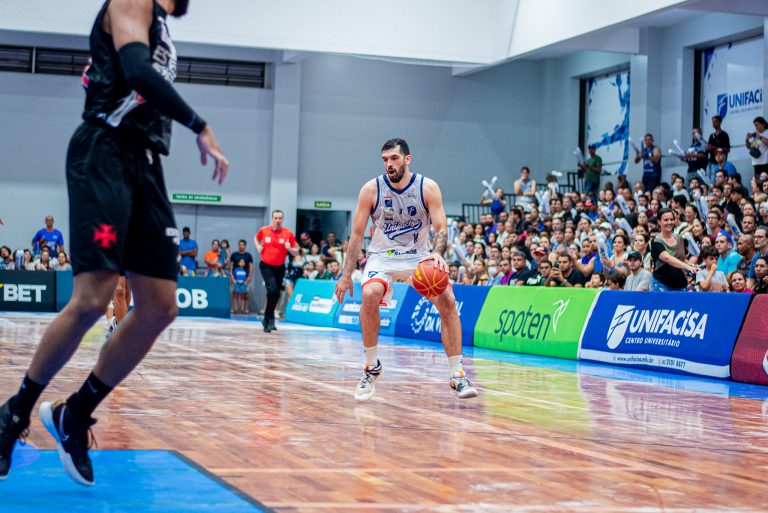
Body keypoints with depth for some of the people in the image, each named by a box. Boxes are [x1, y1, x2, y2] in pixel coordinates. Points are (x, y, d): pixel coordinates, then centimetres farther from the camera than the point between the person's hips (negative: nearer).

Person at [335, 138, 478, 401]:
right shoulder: (371, 189, -10)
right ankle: (372, 367, -11)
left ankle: (457, 374, -8)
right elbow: (357, 233, -3)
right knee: (370, 294, -30)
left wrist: (437, 254, -36)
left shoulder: (428, 187, -11)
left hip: (418, 256, 1)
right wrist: (346, 275, -5)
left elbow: (441, 229, -13)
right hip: (382, 257, -1)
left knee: (447, 300, -19)